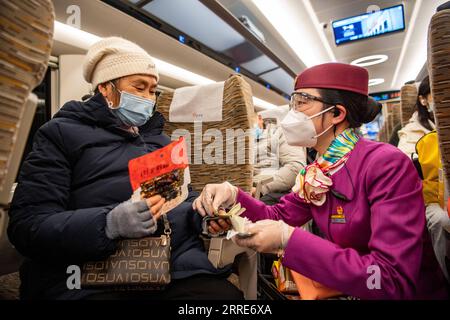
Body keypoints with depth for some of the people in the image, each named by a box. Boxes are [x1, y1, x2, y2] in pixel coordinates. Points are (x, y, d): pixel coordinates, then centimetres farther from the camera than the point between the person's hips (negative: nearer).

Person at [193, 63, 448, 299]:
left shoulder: (387, 164, -23)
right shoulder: (316, 172, -2)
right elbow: (280, 217, 2)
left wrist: (288, 240, -31)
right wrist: (233, 195, -16)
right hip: (343, 288, 5)